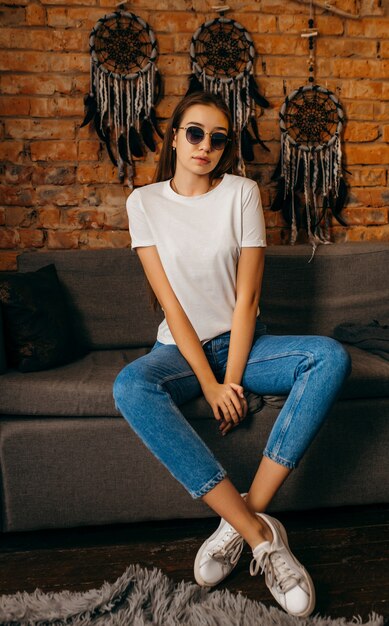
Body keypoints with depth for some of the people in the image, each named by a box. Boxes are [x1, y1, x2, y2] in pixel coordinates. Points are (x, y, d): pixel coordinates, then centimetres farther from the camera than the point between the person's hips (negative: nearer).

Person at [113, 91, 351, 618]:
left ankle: (243, 518, -26)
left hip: (241, 342, 1)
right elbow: (171, 304, -8)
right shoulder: (145, 202, -1)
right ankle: (260, 534, -31)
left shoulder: (242, 192, -1)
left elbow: (247, 297, -7)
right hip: (180, 347, -1)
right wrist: (209, 385, -17)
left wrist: (232, 379, -16)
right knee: (129, 387, -34)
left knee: (332, 357, -26)